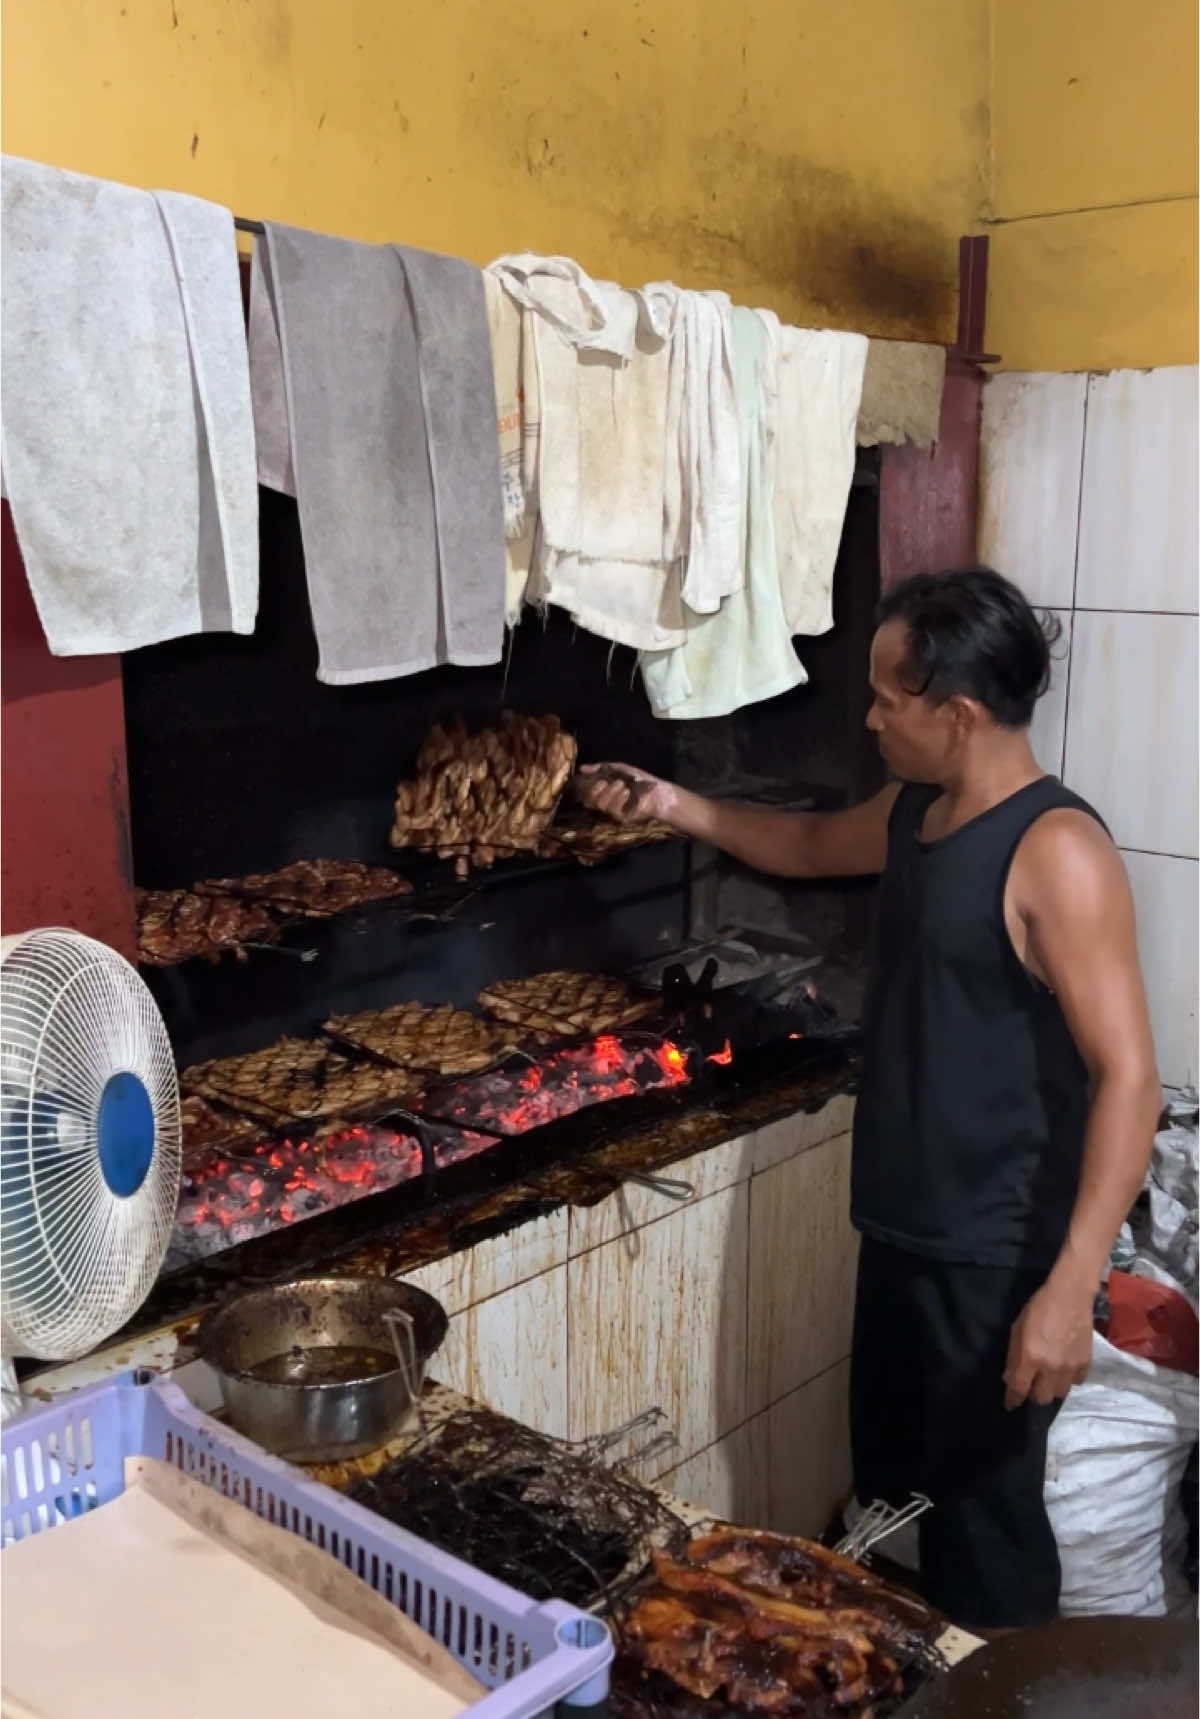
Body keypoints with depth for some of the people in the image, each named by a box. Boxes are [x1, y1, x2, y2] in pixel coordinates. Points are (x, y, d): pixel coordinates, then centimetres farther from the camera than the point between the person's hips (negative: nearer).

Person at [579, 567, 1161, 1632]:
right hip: (902, 1232, 9)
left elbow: (1128, 1076, -25)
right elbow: (812, 845, 26)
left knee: (983, 1522, 7)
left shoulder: (1055, 852, -22)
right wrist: (677, 806, 16)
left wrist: (1069, 1287, -28)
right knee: (888, 1492, 23)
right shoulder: (916, 813, 4)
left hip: (997, 1259, -9)